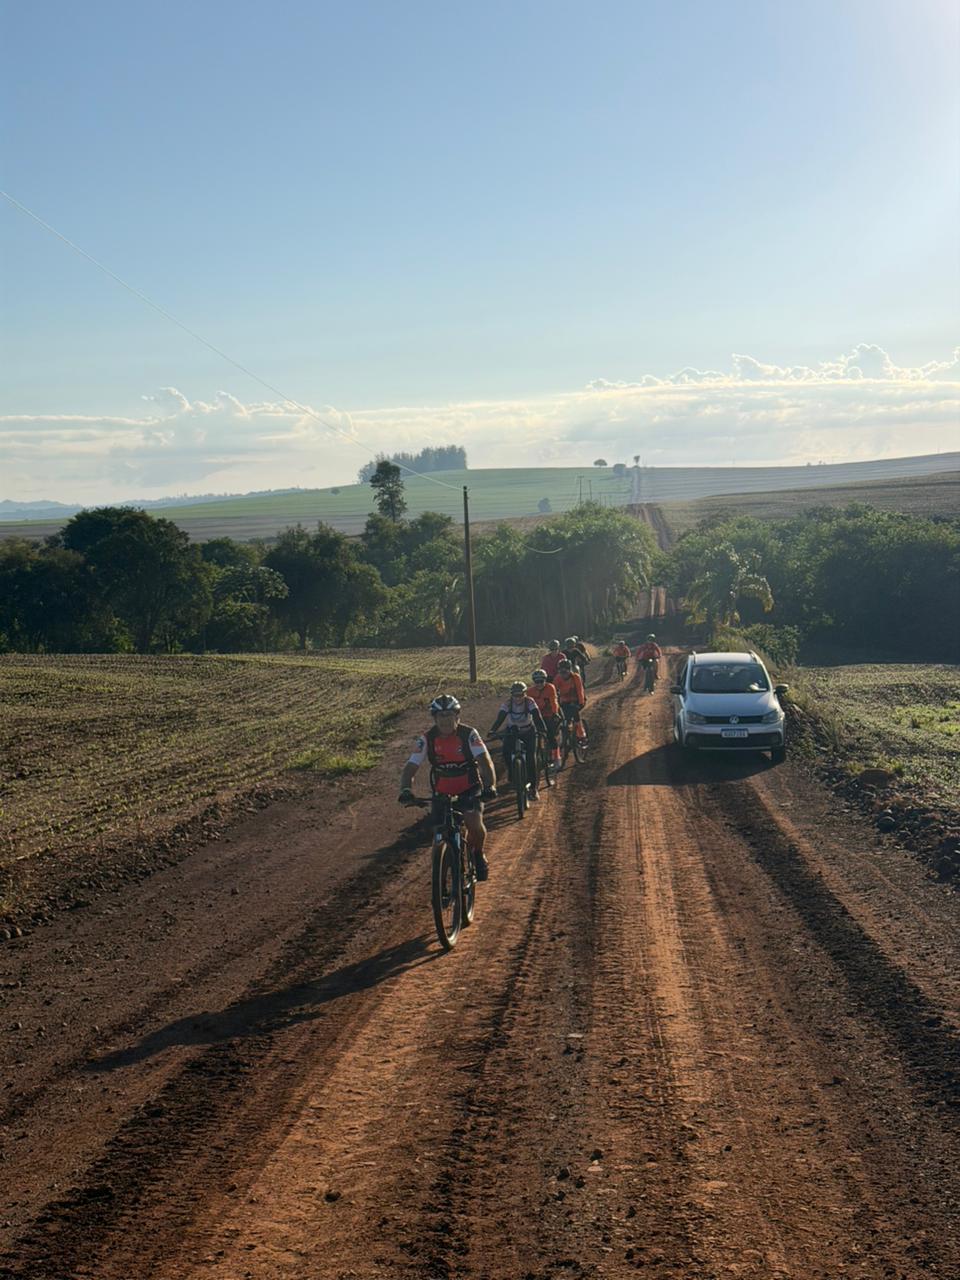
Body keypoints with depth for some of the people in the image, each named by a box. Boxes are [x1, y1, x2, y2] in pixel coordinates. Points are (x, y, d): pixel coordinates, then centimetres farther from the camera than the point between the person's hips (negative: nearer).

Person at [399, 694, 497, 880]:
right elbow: (410, 768, -18)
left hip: (469, 790, -2)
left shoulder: (468, 734, -18)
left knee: (474, 823, -26)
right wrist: (405, 790, -38)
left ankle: (478, 855, 5)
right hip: (442, 793, 2)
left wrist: (490, 786, -45)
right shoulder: (427, 739, -13)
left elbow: (485, 761, -27)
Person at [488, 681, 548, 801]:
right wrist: (492, 730, -44)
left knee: (531, 758, -13)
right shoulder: (508, 703, -16)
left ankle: (533, 787, -3)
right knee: (506, 753, -23)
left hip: (528, 732, -1)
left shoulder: (529, 702, -19)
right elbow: (500, 718, -27)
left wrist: (542, 730, -46)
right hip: (511, 732, 1)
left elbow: (537, 717, -30)